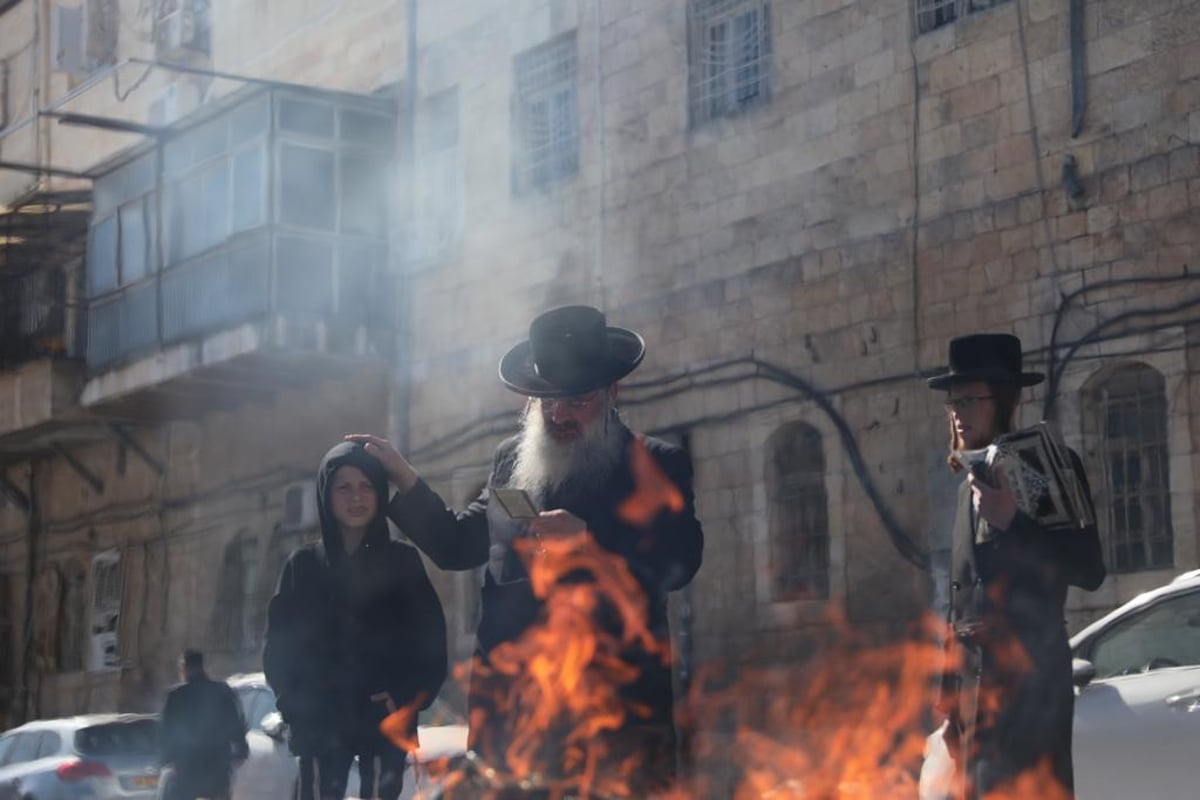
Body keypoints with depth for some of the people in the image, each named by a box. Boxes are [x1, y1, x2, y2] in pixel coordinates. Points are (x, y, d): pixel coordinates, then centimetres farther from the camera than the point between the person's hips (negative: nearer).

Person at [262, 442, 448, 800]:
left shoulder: (403, 561, 7)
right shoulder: (303, 565, 10)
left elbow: (431, 639, 2)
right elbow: (278, 643, 8)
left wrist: (407, 697, -11)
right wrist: (292, 702, -6)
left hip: (385, 721, -1)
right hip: (319, 723, 1)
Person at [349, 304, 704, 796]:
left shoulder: (654, 465, 5)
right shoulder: (512, 460, 16)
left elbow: (679, 563, -8)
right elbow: (455, 546, 17)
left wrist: (588, 538, -18)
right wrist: (403, 478, 9)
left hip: (617, 700, -3)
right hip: (514, 700, 3)